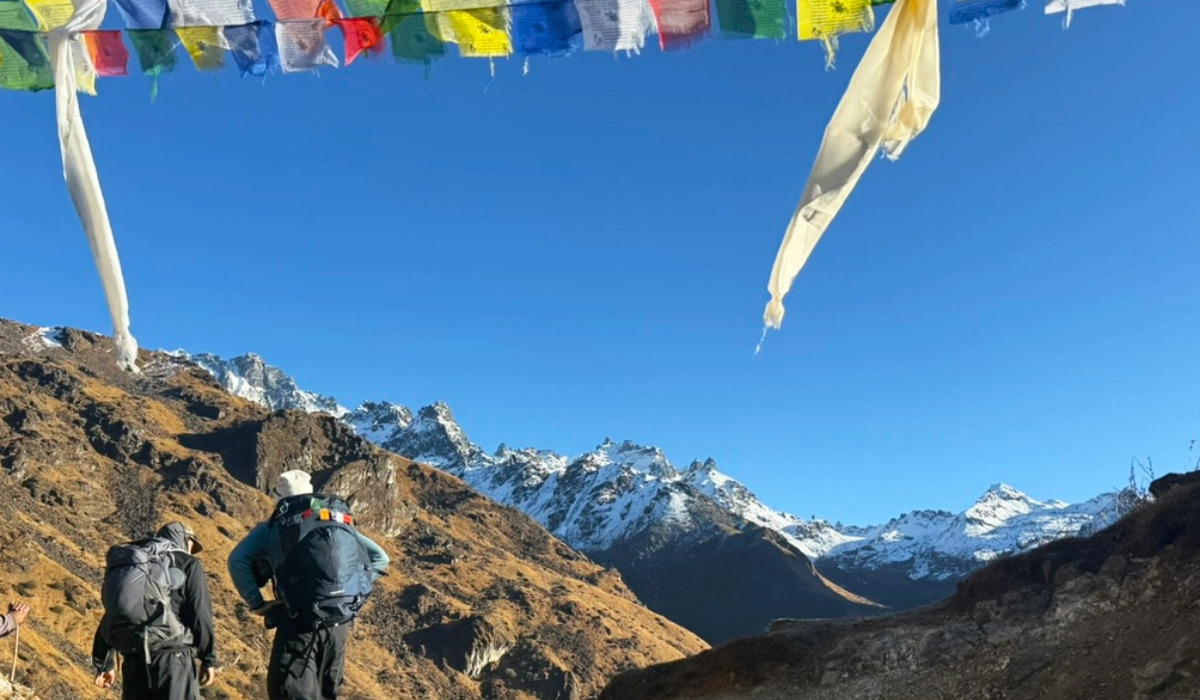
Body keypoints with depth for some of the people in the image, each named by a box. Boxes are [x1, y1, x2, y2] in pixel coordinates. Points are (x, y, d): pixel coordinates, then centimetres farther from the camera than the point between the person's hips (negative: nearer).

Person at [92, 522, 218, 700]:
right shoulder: (187, 564, 4)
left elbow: (111, 614, 19)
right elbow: (200, 614, -4)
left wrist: (105, 663, 24)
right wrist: (208, 659, -1)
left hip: (135, 657, 6)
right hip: (173, 655, -5)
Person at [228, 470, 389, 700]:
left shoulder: (274, 526, 7)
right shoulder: (342, 521, 17)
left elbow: (238, 560, -5)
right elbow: (380, 558, 16)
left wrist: (256, 603, 0)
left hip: (301, 621, -4)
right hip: (341, 621, 4)